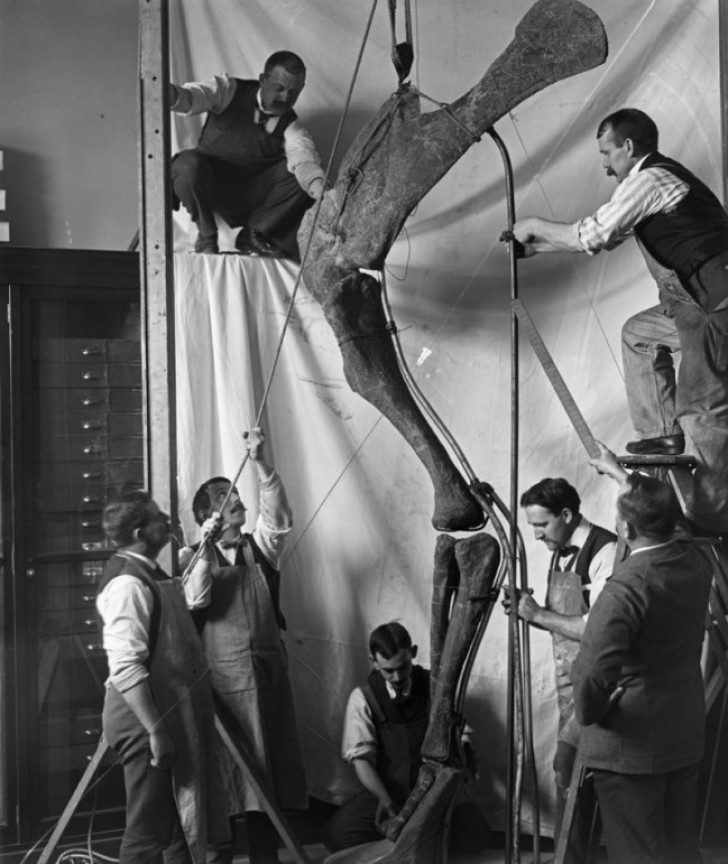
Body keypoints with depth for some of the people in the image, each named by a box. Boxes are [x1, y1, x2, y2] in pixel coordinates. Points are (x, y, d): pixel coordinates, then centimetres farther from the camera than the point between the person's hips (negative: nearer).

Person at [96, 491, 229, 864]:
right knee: (148, 831, -2)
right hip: (148, 722, -10)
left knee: (182, 821, 18)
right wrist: (155, 731, -25)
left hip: (173, 716, 10)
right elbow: (125, 668, -24)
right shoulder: (128, 582, -19)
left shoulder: (150, 574, 12)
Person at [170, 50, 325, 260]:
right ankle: (206, 236, -12)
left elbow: (305, 159, -21)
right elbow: (194, 97, -23)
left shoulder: (291, 127, -1)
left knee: (303, 177, -19)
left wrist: (321, 189, -45)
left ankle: (253, 234, -7)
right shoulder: (231, 92, -5)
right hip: (209, 188, -2)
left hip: (250, 199, 2)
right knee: (188, 163, -34)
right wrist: (173, 95, -49)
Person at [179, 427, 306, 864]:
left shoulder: (260, 547, 11)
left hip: (267, 670, 4)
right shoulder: (193, 557, 3)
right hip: (220, 675, -3)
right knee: (224, 764, -4)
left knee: (269, 760, 6)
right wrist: (207, 548, -19)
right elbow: (194, 600, -13)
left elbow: (279, 515, -7)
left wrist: (261, 462, -17)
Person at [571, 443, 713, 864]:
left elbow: (594, 671, -35)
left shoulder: (627, 589, -26)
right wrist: (620, 473, 32)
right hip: (687, 738, 7)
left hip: (630, 748, -7)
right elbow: (658, 510, 18)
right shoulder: (696, 560, -4)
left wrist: (589, 713, -15)